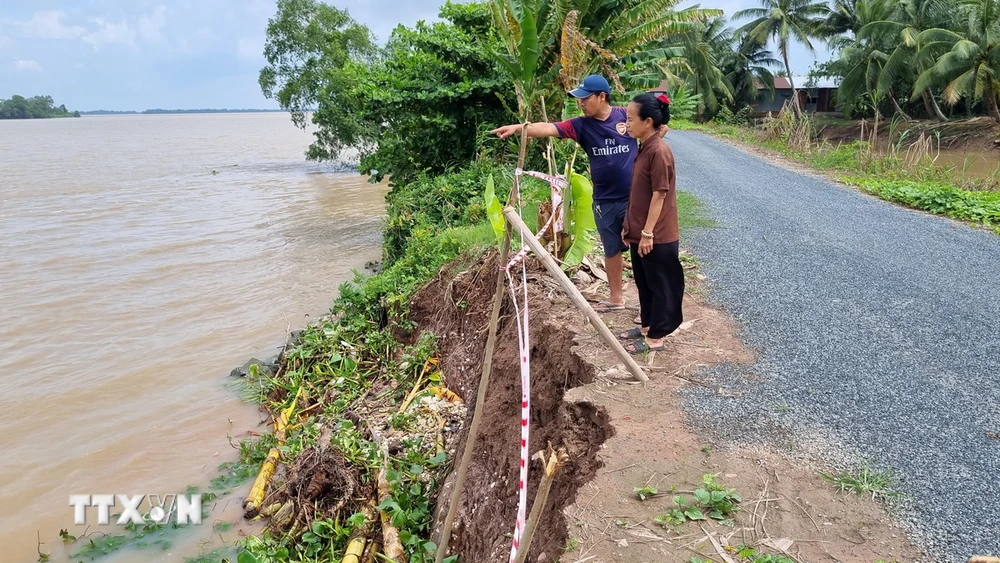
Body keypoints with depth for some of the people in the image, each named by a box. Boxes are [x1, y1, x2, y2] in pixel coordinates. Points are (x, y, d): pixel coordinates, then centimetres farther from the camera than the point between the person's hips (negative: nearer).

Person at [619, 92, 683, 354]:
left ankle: (655, 337, 14)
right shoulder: (643, 148, 9)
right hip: (641, 233, 9)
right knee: (644, 282, 20)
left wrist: (647, 233, -19)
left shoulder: (659, 151, -20)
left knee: (660, 285, 4)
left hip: (657, 237, -9)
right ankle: (647, 325, 35)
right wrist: (629, 226, 18)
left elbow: (659, 195, -20)